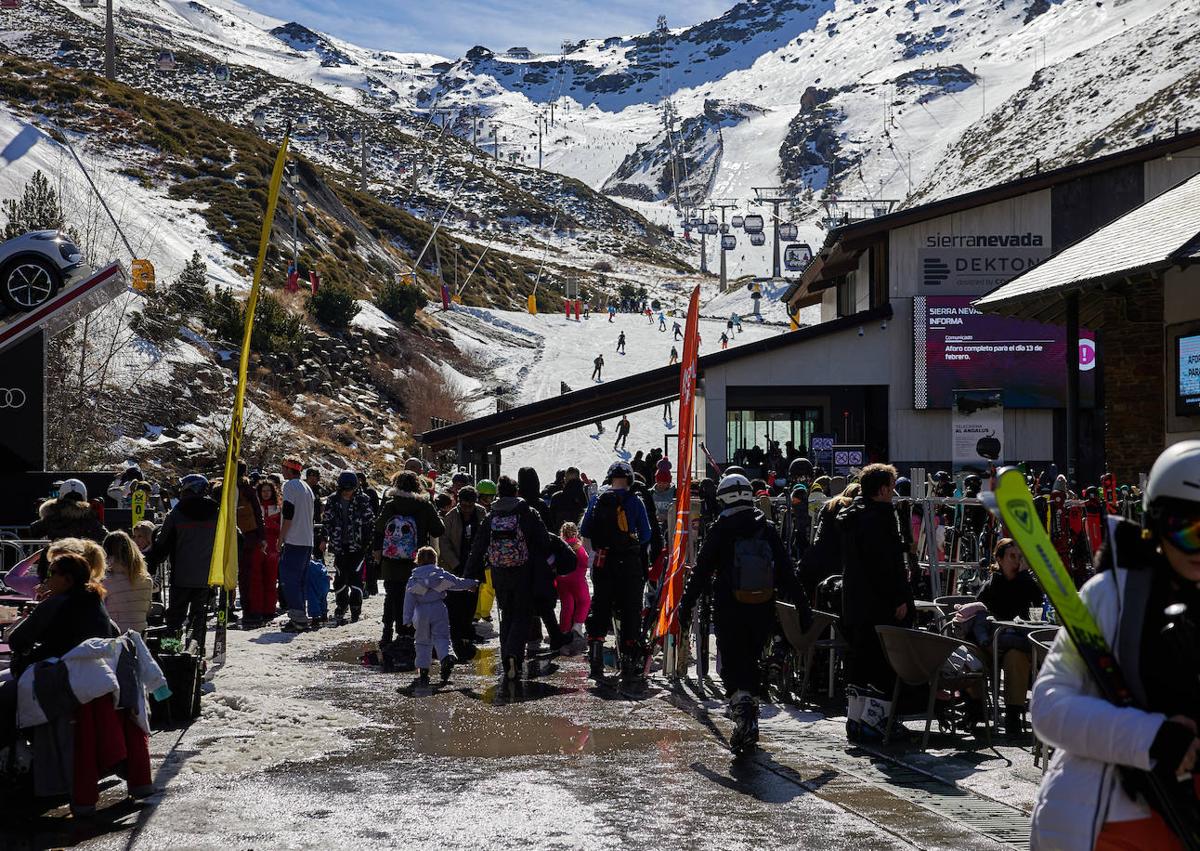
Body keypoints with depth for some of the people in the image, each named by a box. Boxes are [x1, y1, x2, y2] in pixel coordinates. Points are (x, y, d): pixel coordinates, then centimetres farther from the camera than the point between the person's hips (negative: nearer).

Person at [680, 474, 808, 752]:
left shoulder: (720, 531, -4)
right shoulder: (767, 530, 5)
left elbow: (701, 571, -3)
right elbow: (787, 573, 5)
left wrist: (686, 605, 5)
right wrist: (802, 606, 10)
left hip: (729, 610, -3)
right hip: (763, 611, 3)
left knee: (733, 665, 0)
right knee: (752, 661, 18)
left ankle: (743, 712, -23)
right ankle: (751, 716, 19)